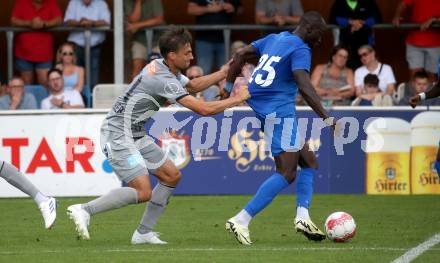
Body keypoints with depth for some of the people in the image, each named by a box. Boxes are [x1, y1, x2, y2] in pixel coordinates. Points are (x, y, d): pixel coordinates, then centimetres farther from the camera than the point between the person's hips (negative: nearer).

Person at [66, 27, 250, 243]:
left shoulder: (162, 66, 6)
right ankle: (84, 210, -14)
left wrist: (224, 72, 13)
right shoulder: (165, 81, -24)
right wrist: (238, 99, -14)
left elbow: (193, 85, 24)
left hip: (136, 135, 10)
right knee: (143, 192, -19)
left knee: (172, 176, 9)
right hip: (118, 135, -10)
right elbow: (203, 109, -25)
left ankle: (143, 233, 12)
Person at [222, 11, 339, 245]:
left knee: (309, 162, 13)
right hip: (279, 112, -10)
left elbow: (241, 55, 17)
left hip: (263, 110, 10)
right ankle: (241, 220, -16)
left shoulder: (274, 39, 16)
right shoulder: (300, 50, -11)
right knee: (287, 174, -11)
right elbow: (304, 87, -24)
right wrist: (326, 118, -26)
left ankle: (303, 216, -1)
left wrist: (229, 87, 21)